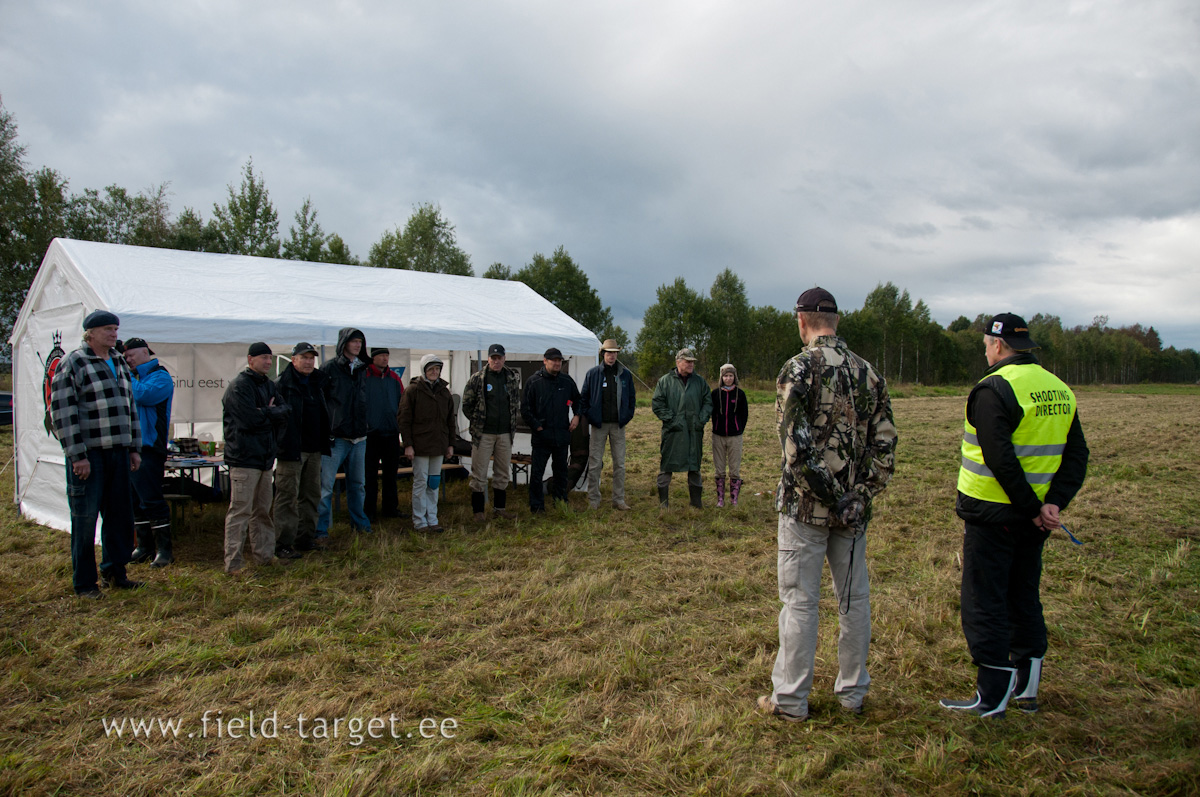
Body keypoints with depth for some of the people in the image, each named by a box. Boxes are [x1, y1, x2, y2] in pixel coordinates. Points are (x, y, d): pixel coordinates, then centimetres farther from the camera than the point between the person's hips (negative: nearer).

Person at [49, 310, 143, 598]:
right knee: (85, 518, 1)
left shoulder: (119, 363, 15)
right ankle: (84, 583, 12)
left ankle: (114, 573, 25)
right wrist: (77, 455, -15)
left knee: (120, 515, 11)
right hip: (87, 454, -6)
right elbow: (62, 413, -11)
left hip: (118, 452, 7)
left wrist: (134, 448, 16)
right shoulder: (72, 364, -6)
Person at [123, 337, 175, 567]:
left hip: (149, 447, -8)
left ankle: (164, 550, 0)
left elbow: (143, 395, -21)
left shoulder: (161, 376, -5)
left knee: (151, 500, -7)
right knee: (135, 500, 11)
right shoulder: (132, 376, 19)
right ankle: (144, 546, 20)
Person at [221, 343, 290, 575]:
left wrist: (267, 413, -8)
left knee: (262, 510, 15)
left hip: (265, 457, 9)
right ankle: (233, 563, -5)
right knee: (240, 510, -8)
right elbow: (251, 418, -19)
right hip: (244, 457, -9)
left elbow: (286, 410, 10)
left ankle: (264, 555, 23)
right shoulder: (239, 386, -10)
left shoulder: (268, 385, 18)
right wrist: (273, 414, -3)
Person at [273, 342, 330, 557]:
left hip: (314, 450, 8)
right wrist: (280, 446, -18)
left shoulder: (318, 381, 14)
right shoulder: (282, 383, -7)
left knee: (311, 495, 13)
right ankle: (283, 545, -1)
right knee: (288, 497, -5)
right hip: (292, 449, -7)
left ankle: (305, 538, 23)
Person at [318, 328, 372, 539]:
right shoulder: (329, 368, -6)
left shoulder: (362, 369, 13)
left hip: (359, 437, 6)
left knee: (358, 483, 15)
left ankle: (360, 523, 28)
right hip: (336, 437, -6)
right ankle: (321, 529, 2)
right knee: (326, 484, -5)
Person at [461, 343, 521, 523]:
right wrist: (477, 422, 2)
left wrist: (514, 423, 11)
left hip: (505, 433, 4)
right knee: (479, 473, 0)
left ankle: (500, 507, 27)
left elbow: (517, 403, 17)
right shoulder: (477, 378, -5)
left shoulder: (513, 377, 6)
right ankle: (478, 510, 10)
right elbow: (467, 404, 1)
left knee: (503, 472, 13)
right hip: (483, 433, -4)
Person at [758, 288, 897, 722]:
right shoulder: (868, 372, 7)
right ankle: (852, 692, 28)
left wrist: (825, 497, -14)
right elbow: (885, 443, 5)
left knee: (799, 600, 3)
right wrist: (863, 494, 4)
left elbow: (796, 445, -20)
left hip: (806, 506, -5)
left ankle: (790, 699, 13)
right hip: (853, 507, 6)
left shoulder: (799, 368, -12)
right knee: (854, 597, 15)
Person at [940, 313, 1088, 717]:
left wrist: (1032, 508, -15)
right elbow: (1077, 455, 7)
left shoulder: (994, 389, -16)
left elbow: (1000, 458, -23)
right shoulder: (1060, 389, 10)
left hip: (993, 514, -8)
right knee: (1024, 597, 18)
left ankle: (992, 696, 6)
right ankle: (1027, 687, 27)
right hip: (1032, 519, 8)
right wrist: (1053, 503, -3)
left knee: (984, 603, 1)